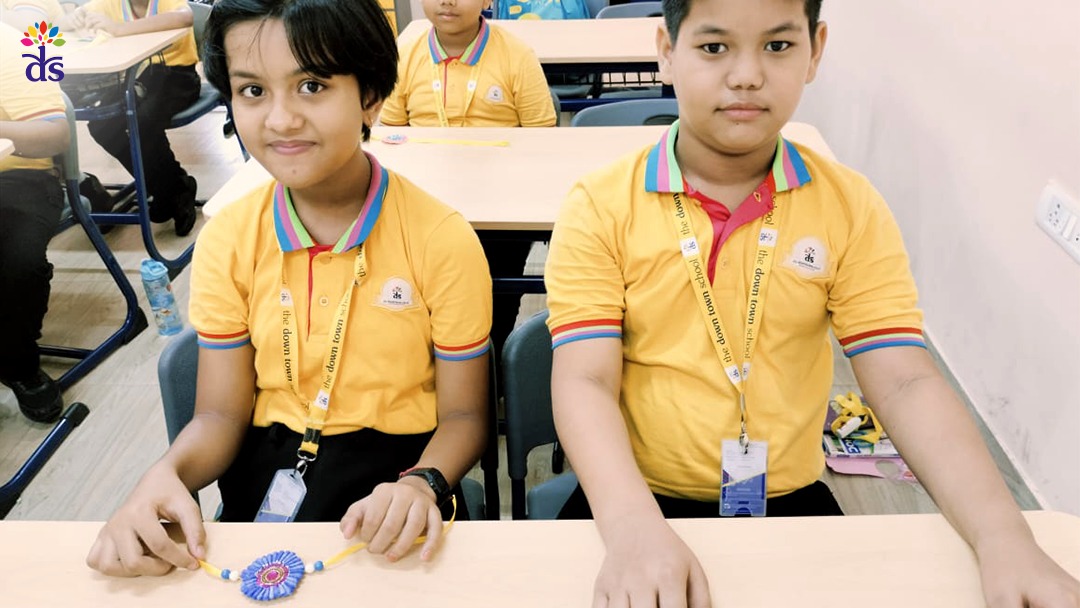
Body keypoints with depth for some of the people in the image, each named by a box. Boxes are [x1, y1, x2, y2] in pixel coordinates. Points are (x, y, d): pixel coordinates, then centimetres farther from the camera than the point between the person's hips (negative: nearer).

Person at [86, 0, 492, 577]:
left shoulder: (442, 241, -12)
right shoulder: (227, 239, -2)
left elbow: (463, 414, -6)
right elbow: (221, 412, 1)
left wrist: (422, 485, -26)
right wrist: (166, 474, -20)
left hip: (396, 462, -2)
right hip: (267, 465, 3)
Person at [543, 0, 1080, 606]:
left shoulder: (851, 207, -3)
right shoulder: (600, 208, -9)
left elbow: (905, 383, -7)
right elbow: (585, 381, -15)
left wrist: (1003, 536, -21)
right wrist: (633, 527, -32)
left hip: (790, 501, 2)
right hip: (632, 499, -1)